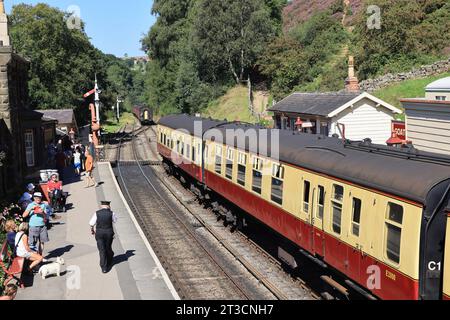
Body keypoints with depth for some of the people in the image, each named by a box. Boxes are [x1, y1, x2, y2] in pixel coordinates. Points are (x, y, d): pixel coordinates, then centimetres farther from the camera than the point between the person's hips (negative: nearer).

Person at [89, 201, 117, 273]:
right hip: (109, 233, 1)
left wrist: (92, 230, 18)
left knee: (102, 250, 3)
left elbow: (91, 223, -3)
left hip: (99, 233, -1)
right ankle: (109, 261, 44)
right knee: (108, 248, 21)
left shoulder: (97, 213, -9)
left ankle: (104, 267, -2)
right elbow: (115, 220, 11)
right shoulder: (111, 213, -10)